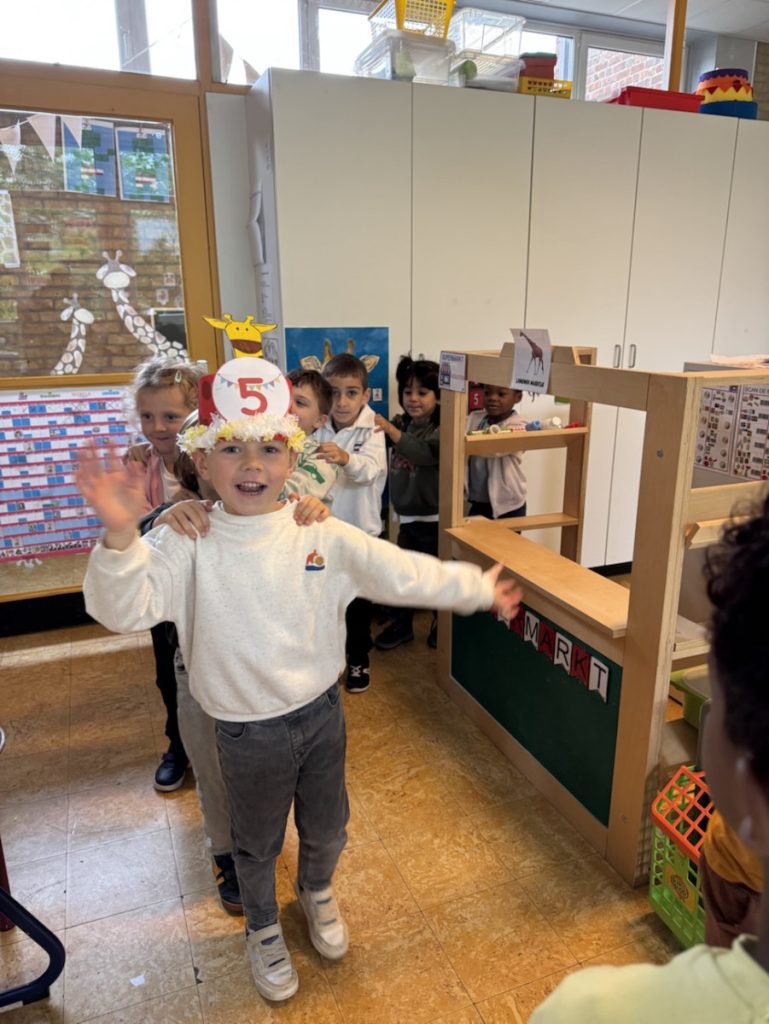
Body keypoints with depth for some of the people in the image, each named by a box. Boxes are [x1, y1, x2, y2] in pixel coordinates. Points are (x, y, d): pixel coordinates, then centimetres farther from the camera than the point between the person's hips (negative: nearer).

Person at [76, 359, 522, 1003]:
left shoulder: (322, 536, -12)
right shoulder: (187, 543, -17)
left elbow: (405, 574, -7)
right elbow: (123, 608, -27)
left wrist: (479, 589, -3)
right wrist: (121, 534, -43)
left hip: (321, 711, 2)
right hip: (248, 732, -2)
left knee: (327, 827, 25)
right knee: (258, 842, 22)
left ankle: (318, 890, 60)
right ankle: (263, 927, 54)